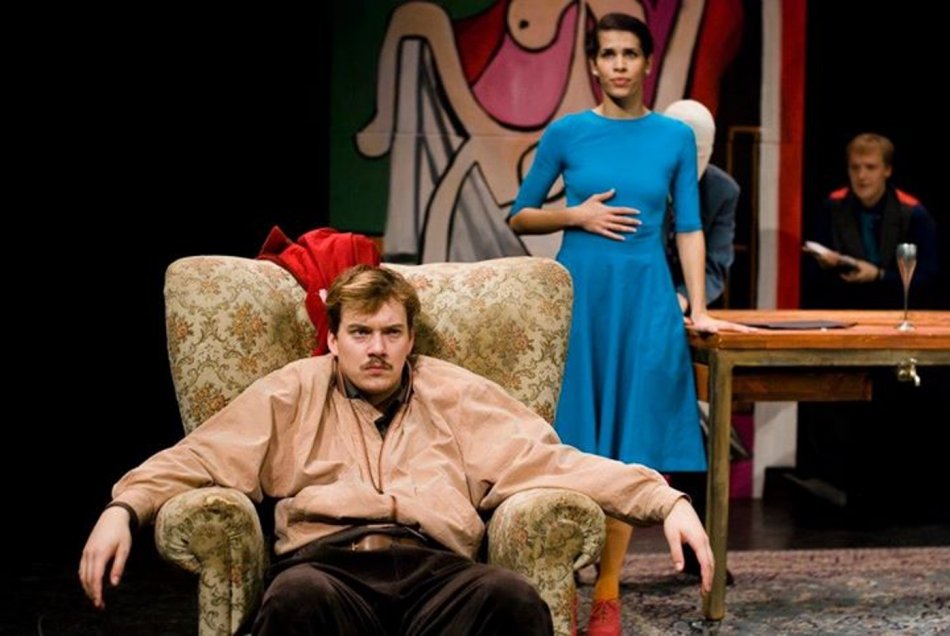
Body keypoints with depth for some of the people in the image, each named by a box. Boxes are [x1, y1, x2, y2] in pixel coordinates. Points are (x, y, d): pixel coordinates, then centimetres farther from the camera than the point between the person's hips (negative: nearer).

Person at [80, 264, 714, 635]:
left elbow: (551, 460, 17)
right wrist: (124, 508, -4)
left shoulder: (459, 395, 24)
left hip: (435, 571, 1)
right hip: (328, 565, -1)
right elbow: (199, 456, 17)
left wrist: (666, 500, 4)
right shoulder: (291, 394, 23)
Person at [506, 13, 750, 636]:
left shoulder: (676, 137, 6)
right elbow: (520, 216, 9)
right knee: (572, 444, -2)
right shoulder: (567, 133, 3)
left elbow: (689, 227, 8)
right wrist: (578, 215, -8)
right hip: (579, 293, -1)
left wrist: (698, 307, 1)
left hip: (645, 301, 1)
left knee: (628, 445, 1)